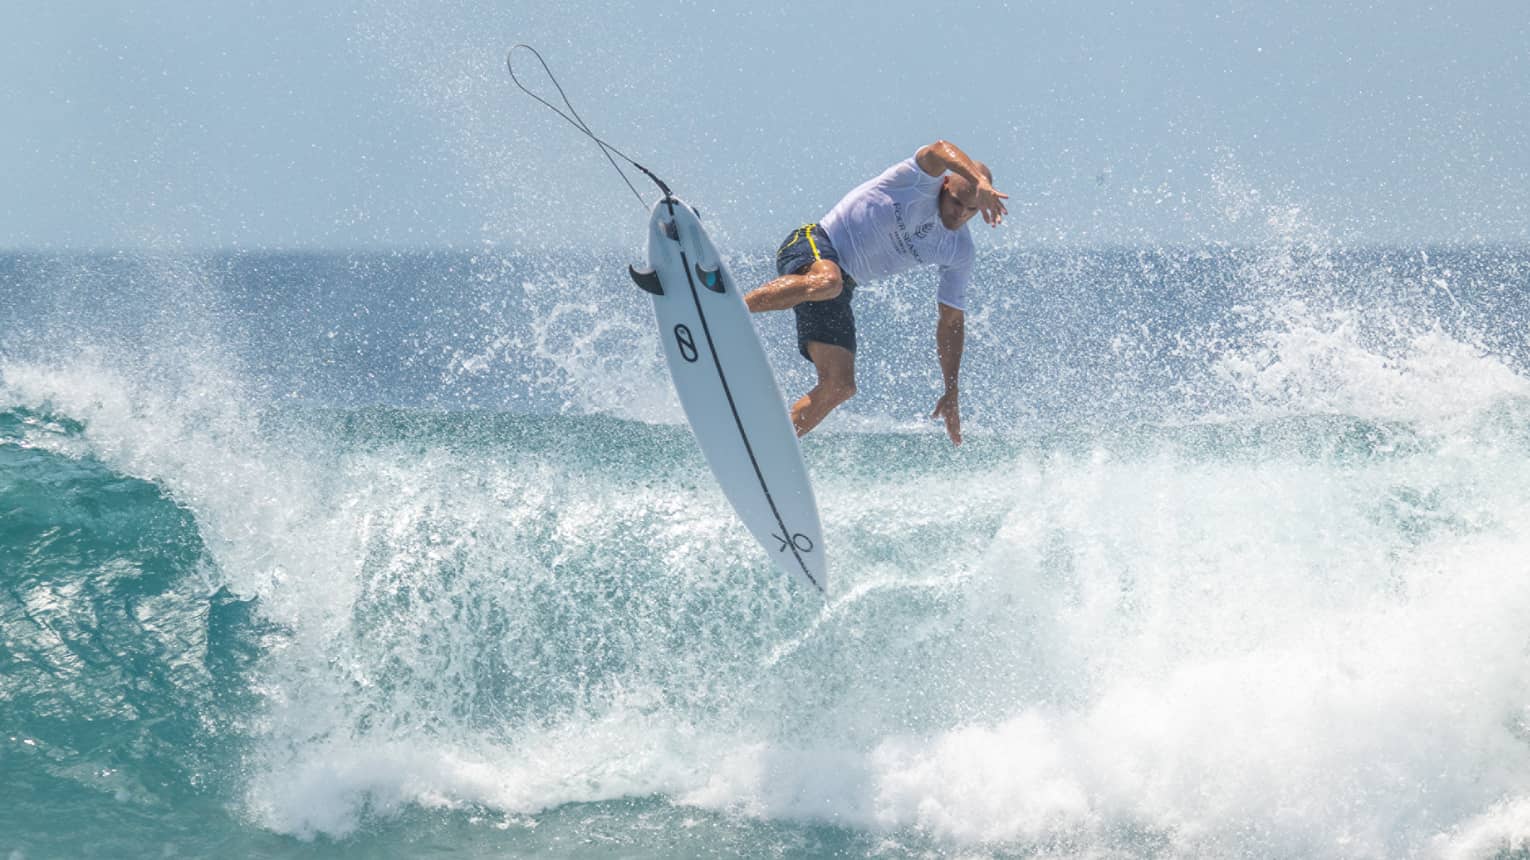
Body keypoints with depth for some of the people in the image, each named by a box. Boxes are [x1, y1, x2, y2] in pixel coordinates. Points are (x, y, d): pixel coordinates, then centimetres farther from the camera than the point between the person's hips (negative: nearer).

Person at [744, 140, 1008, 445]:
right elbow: (938, 150, -36)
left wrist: (952, 392, 7)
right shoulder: (923, 183, -11)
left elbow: (951, 322, 12)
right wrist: (980, 183, -54)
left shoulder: (960, 252, 5)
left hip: (842, 286, 7)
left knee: (840, 385, -8)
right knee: (827, 281, -43)